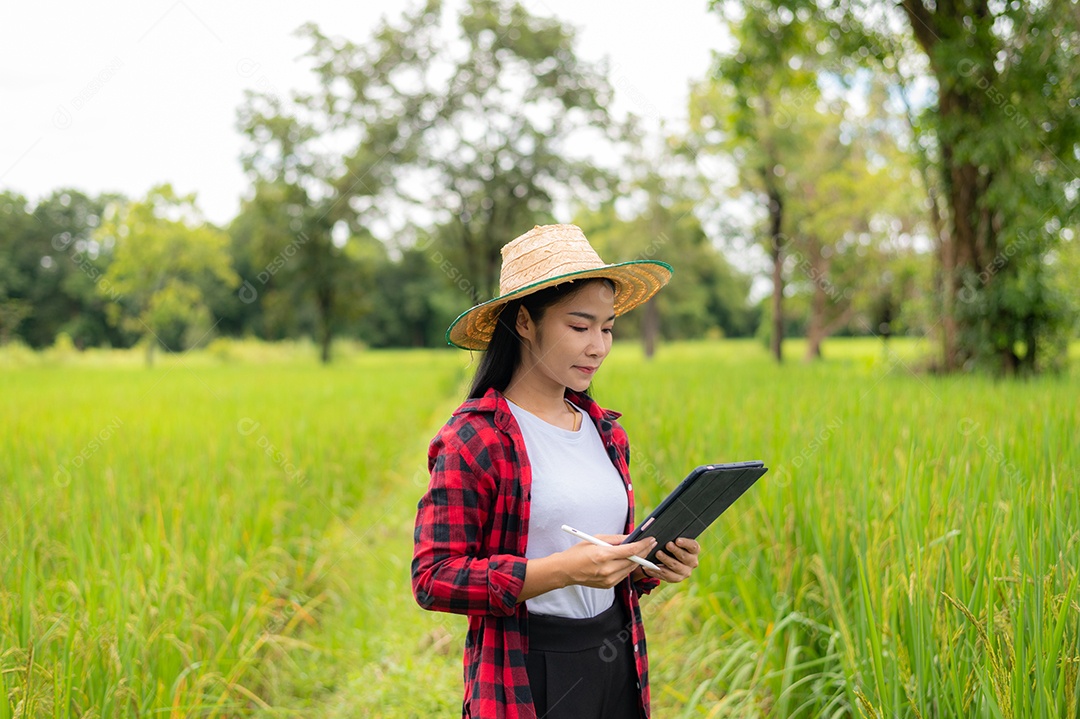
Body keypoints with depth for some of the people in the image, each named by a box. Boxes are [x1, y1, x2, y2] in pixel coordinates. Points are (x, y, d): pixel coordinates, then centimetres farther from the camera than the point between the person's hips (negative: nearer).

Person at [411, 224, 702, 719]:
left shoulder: (606, 432, 9)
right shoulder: (473, 437, -12)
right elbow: (433, 579, -16)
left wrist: (652, 565, -2)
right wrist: (566, 569, -24)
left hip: (618, 662, 6)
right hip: (528, 678, -6)